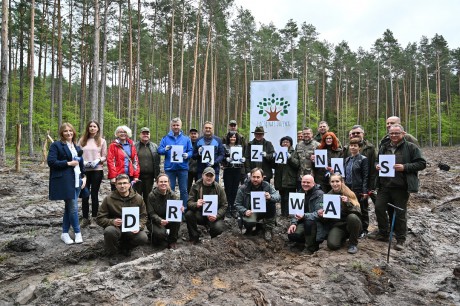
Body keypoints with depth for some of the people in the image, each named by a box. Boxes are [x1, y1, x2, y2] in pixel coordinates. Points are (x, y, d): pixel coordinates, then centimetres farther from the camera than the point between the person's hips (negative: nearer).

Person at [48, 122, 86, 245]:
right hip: (65, 181, -7)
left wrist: (84, 176, 8)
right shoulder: (56, 145, -4)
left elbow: (81, 163, 20)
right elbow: (51, 162, -13)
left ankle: (65, 233, 20)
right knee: (73, 207, -5)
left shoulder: (77, 147, 18)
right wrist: (68, 163, -16)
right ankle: (78, 233, 8)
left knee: (69, 207, 11)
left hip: (76, 180, 7)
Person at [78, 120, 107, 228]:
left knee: (94, 194, 3)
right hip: (84, 170, 2)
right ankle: (85, 218, 15)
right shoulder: (82, 140, 9)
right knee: (84, 195, 5)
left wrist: (98, 160, -16)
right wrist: (83, 162, -11)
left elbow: (104, 157, 3)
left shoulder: (102, 141, 4)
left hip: (97, 170, -2)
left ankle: (94, 218, 11)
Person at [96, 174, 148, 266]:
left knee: (143, 238, -26)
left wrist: (139, 226, -17)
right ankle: (112, 255, -5)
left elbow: (144, 216, 4)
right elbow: (100, 218, -4)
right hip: (116, 227, -1)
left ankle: (125, 246, 10)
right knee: (109, 231, -36)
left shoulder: (138, 198, 0)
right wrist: (112, 222, -24)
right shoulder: (109, 199, -5)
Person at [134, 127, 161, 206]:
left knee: (148, 197, 10)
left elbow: (157, 161, 7)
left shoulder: (154, 146, 9)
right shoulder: (135, 146, 3)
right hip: (138, 175, -2)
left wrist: (157, 175, 2)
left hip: (149, 176, 2)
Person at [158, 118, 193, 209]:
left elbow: (191, 151, 4)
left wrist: (187, 155, -16)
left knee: (184, 190, 4)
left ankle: (185, 208, 13)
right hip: (169, 167, 0)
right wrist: (165, 149, -19)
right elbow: (159, 150, 2)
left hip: (183, 167, 0)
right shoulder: (166, 138, 6)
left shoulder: (186, 138, 7)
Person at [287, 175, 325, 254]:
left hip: (317, 223, -5)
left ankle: (310, 248, -14)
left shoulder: (319, 194, -14)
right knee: (291, 235, -20)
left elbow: (318, 213, -25)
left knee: (308, 221, -37)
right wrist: (293, 223, -12)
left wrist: (304, 216, -40)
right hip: (303, 222, 5)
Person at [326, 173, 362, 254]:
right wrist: (322, 214, -14)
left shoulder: (349, 194, -4)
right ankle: (343, 237, 12)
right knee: (332, 245, -25)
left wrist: (348, 203, -30)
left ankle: (353, 243, -11)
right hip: (336, 225, 1)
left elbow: (358, 211, -14)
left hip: (350, 224, -1)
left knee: (352, 217, -35)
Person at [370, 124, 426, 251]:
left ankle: (400, 239, 19)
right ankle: (383, 233, 26)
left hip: (401, 187, -5)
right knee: (379, 208, 7)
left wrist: (405, 167, -20)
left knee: (400, 213, 4)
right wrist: (377, 165, 1)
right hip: (384, 185, 5)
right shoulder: (384, 147, 13)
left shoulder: (411, 147, -4)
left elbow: (422, 163, -7)